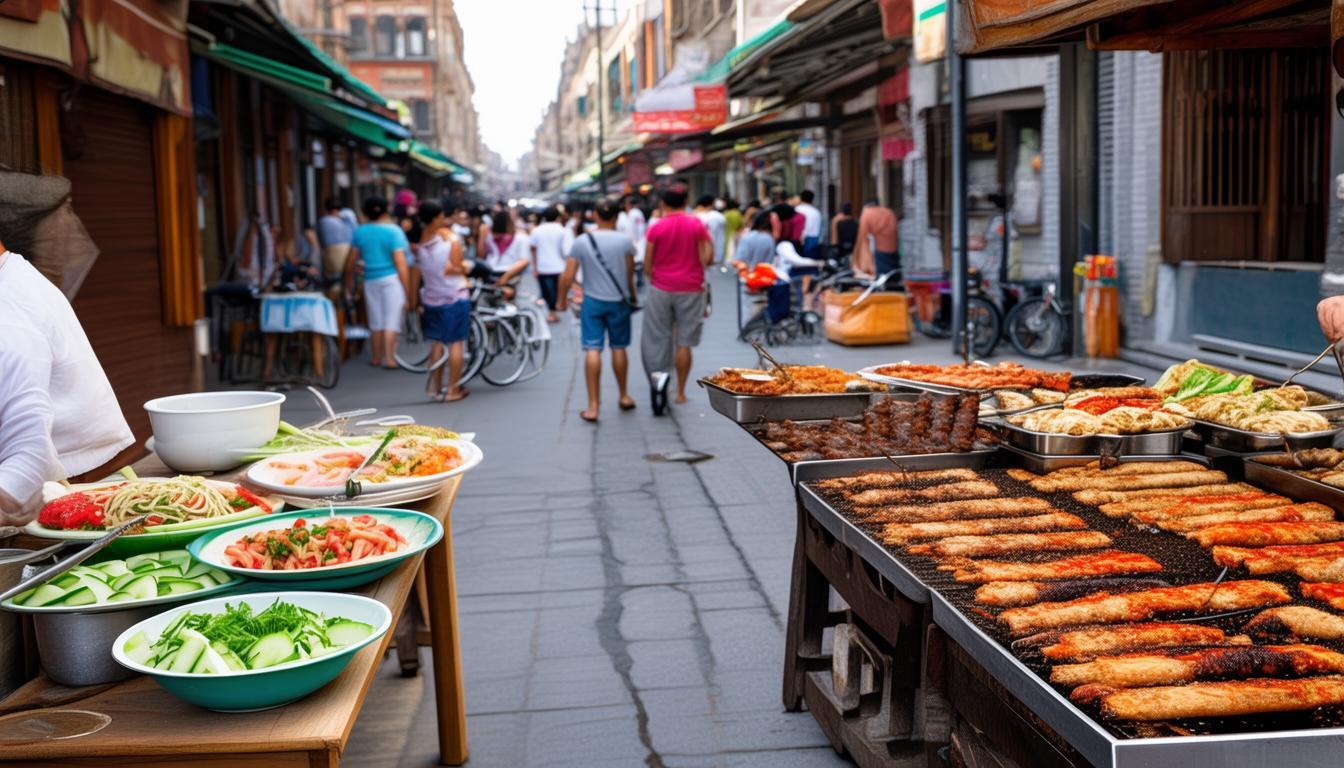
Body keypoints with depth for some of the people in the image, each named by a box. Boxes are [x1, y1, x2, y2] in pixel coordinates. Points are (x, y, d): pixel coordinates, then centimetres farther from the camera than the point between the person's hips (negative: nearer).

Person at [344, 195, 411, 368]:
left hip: (370, 280, 4)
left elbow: (350, 262, 8)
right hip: (392, 279, -4)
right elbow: (401, 264, -12)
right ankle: (389, 358, -5)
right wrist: (407, 291, -9)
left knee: (376, 321, 14)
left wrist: (349, 285, 20)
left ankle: (376, 357, 22)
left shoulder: (360, 232, 5)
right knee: (391, 320, 0)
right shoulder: (394, 231, -7)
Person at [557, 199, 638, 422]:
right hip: (619, 301, 1)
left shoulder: (581, 242, -3)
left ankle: (593, 406, -5)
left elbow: (567, 277, -5)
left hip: (592, 301, 0)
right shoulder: (625, 241, -4)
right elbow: (630, 275, -1)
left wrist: (562, 299, 10)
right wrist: (632, 295, 16)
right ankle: (624, 396, 27)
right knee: (619, 348, 14)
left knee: (592, 350, -1)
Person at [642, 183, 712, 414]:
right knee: (684, 342, 6)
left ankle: (658, 375, -18)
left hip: (661, 289, 0)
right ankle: (680, 392, 11)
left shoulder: (656, 228, -3)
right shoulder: (697, 225, -4)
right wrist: (710, 239, 10)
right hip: (690, 290, 0)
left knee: (658, 336, 9)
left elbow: (647, 265, 0)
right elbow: (708, 259, -6)